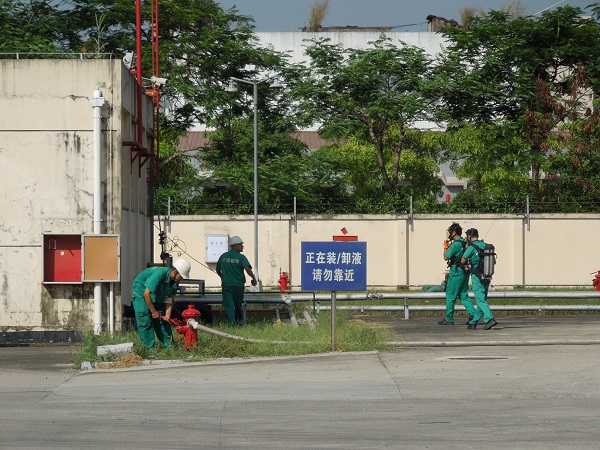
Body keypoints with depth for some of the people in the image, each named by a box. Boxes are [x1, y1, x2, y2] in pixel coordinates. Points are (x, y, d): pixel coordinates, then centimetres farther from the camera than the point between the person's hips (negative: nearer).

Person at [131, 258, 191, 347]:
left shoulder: (175, 281, -11)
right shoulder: (159, 274, -36)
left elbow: (169, 298, -5)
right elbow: (146, 294, -33)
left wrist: (167, 314, -18)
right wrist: (153, 311, -26)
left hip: (157, 298, 7)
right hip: (141, 294, -7)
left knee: (163, 321, 4)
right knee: (145, 321, -14)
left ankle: (169, 346, 8)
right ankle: (149, 347, -13)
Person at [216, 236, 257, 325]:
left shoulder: (223, 257, 7)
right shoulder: (241, 257, -8)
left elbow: (218, 271, 17)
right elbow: (248, 269, -22)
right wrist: (254, 278, -7)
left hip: (226, 285, 2)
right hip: (238, 285, -2)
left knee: (228, 305, -2)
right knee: (238, 305, 16)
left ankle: (231, 322, -16)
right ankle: (239, 322, 29)